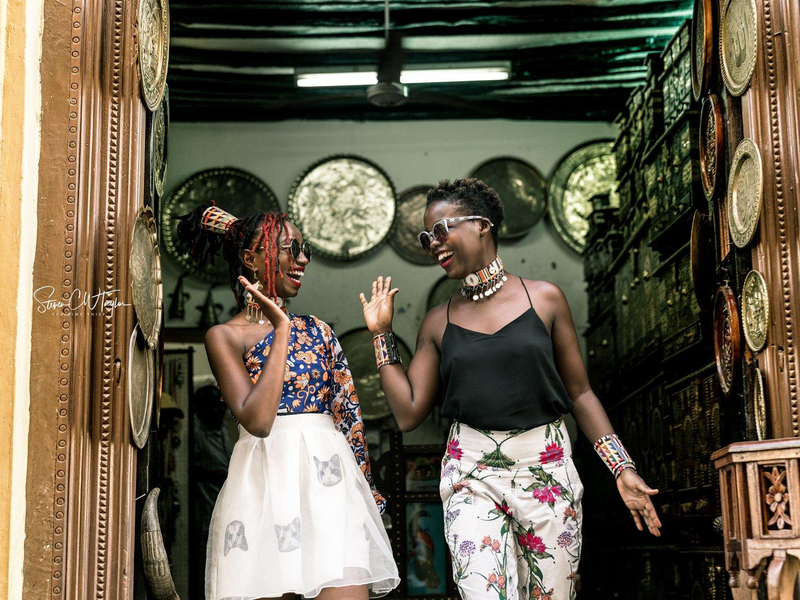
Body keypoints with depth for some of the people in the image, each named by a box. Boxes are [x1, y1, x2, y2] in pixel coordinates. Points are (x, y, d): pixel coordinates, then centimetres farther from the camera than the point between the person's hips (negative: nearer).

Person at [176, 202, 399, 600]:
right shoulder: (225, 336, 0)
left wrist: (365, 489, 12)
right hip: (269, 477, -4)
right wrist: (281, 329, -11)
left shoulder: (315, 329, 15)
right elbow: (257, 420, -15)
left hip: (332, 478, 4)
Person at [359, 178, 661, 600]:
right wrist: (382, 334, 4)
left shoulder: (544, 298, 3)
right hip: (471, 474, 1)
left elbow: (579, 392, 6)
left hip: (546, 469, 0)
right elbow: (408, 412, 5)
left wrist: (622, 467, 0)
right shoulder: (439, 322, 8)